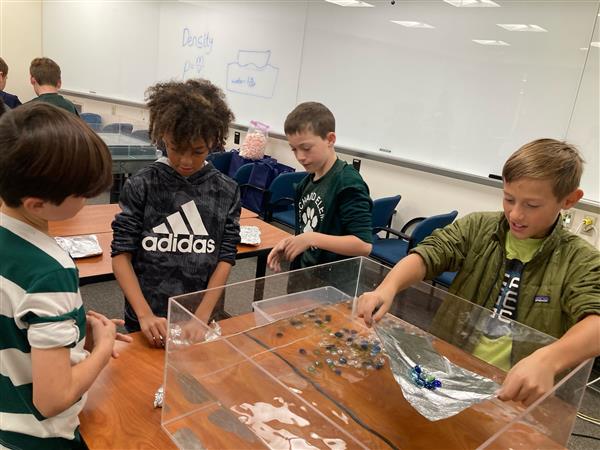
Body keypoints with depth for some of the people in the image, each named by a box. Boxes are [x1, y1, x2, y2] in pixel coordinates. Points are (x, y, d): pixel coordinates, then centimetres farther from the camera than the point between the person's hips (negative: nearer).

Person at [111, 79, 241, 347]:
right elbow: (122, 255, -9)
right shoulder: (141, 186, -10)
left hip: (197, 322, 1)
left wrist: (202, 317, -13)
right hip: (145, 323, -1)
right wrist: (145, 315, -18)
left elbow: (226, 258, -5)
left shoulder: (226, 192, -6)